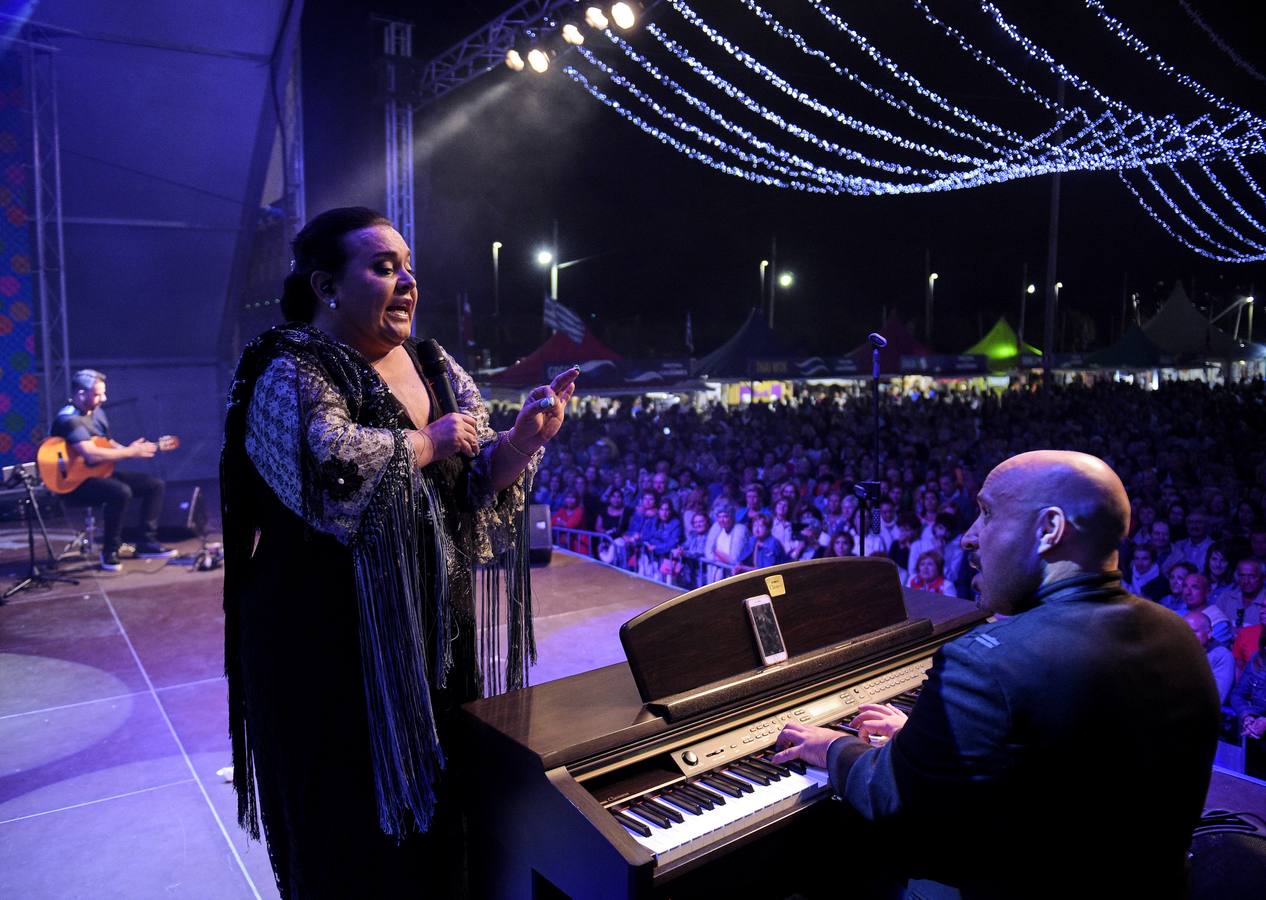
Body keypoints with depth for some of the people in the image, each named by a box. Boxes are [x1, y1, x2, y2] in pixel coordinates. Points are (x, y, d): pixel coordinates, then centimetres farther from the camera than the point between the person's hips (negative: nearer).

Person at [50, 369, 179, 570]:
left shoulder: (97, 412, 10)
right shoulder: (69, 419, -20)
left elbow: (108, 445, 18)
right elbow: (92, 455, -32)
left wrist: (129, 449, -2)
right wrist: (130, 452, -24)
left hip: (102, 473, 9)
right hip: (76, 483, -9)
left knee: (156, 484, 0)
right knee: (122, 492, -35)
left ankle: (147, 542, 3)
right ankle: (110, 551, -19)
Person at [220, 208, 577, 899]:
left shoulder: (435, 368, 8)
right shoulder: (290, 375, -12)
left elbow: (482, 478, 3)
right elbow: (333, 475, -32)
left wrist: (524, 439, -18)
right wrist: (429, 442, -16)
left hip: (442, 641, 6)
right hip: (336, 653, -6)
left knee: (443, 814, 17)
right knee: (363, 830, 9)